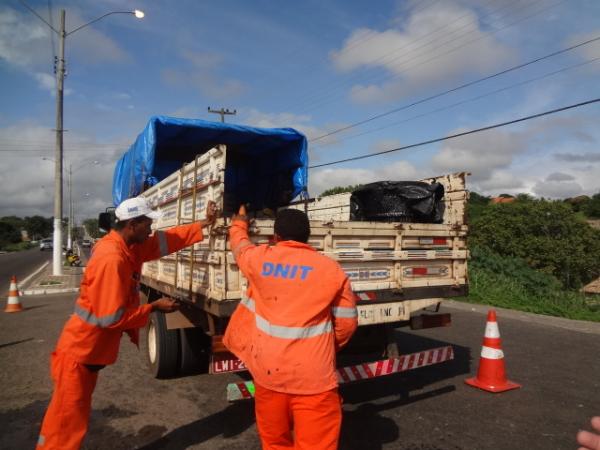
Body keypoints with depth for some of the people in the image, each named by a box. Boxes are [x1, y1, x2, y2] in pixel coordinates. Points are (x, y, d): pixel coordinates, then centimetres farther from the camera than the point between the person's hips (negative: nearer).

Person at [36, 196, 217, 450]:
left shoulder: (129, 246, 1)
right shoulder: (111, 259, -29)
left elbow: (166, 240, 7)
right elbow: (112, 317, -28)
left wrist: (205, 223, 4)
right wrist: (154, 307, -17)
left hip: (90, 351, 9)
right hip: (79, 353, -9)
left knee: (75, 417, 23)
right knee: (67, 424, 5)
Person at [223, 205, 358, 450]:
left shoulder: (259, 258, 1)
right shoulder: (332, 270, -5)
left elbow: (239, 243, 25)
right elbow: (347, 323, 2)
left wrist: (239, 222, 46)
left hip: (266, 371, 3)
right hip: (312, 376, -3)